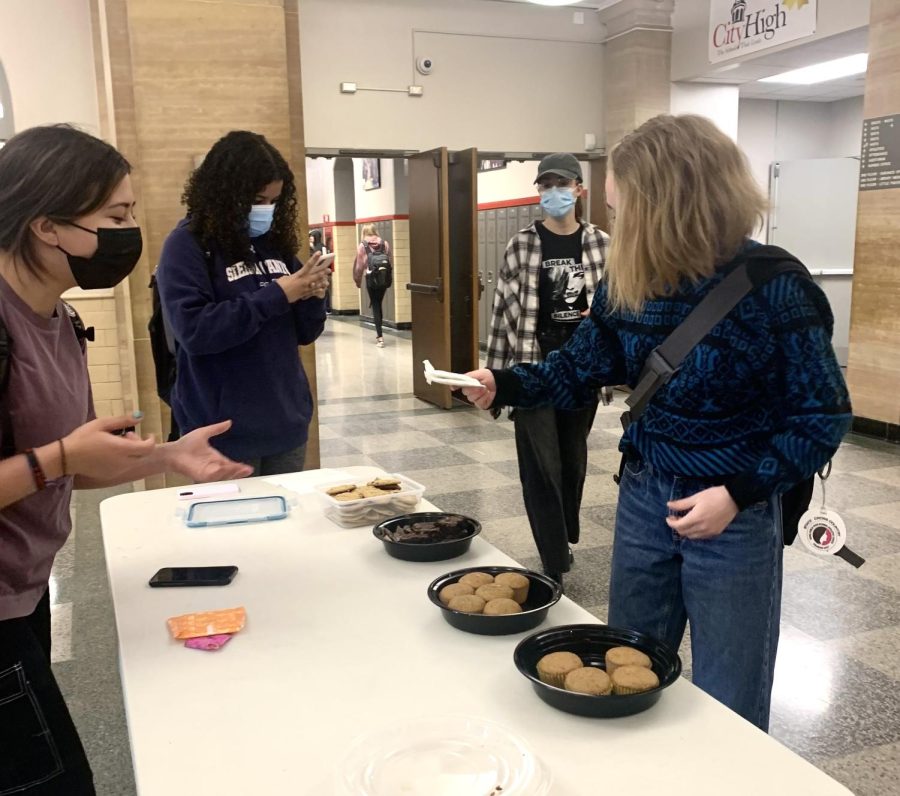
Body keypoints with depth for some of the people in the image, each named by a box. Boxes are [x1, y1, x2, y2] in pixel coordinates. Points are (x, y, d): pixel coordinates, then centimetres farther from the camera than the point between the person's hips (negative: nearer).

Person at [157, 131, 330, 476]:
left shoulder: (275, 241, 8)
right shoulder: (187, 244, -7)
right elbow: (194, 331, -20)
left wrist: (313, 297, -9)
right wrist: (277, 295, -20)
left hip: (287, 424, 5)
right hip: (225, 433, -5)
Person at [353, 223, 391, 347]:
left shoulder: (362, 245, 1)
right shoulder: (385, 243, 6)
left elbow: (359, 265, 1)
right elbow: (390, 260, 2)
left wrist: (357, 280, 12)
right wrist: (387, 275, 11)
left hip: (371, 278, -2)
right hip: (385, 277, 2)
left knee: (375, 305, 3)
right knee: (379, 303, 19)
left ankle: (380, 336, -3)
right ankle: (378, 332, 23)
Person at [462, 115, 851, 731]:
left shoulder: (772, 289, -20)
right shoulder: (630, 281, -5)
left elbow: (822, 418, -14)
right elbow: (583, 367, 5)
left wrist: (738, 493, -23)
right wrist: (505, 386, -10)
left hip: (733, 516, -5)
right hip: (644, 496, 5)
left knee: (726, 707, 12)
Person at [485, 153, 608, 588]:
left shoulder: (602, 244, 2)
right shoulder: (521, 246, -2)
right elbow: (504, 311, -2)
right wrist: (496, 375, -3)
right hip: (532, 371, -2)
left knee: (573, 461, 15)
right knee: (541, 467, -2)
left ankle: (563, 540, 37)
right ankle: (554, 565, 8)